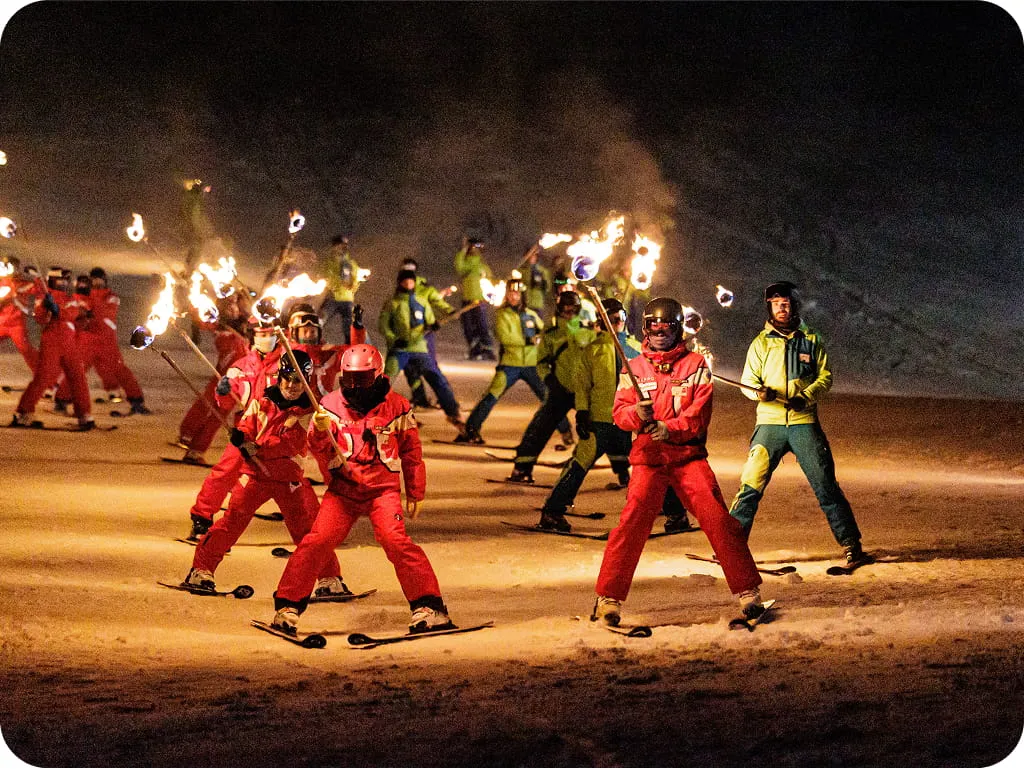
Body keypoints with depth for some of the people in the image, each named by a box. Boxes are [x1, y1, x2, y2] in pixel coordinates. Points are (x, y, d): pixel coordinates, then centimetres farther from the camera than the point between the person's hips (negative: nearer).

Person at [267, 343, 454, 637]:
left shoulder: (396, 407, 2)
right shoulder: (331, 405, 3)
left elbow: (412, 452, 11)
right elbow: (319, 449, -1)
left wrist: (415, 494, 13)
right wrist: (320, 432, -23)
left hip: (383, 488, -1)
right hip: (342, 489, 1)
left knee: (395, 540, -21)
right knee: (317, 541, -12)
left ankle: (429, 608, -14)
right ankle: (288, 607, 0)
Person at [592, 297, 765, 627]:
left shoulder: (695, 364, 6)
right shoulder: (634, 368, 12)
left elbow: (700, 413, -5)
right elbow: (619, 411, 4)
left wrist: (669, 428, -20)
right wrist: (637, 413, -19)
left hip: (689, 454, 0)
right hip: (648, 455, 0)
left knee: (717, 519, -11)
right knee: (633, 520, -16)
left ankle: (748, 591, -1)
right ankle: (608, 597, -9)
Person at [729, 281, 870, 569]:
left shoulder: (811, 340, 10)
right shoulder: (761, 343, 10)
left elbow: (825, 377, 6)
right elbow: (748, 381, 6)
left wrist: (805, 396, -12)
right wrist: (760, 391, -17)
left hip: (804, 423, 0)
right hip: (769, 423, 0)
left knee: (826, 485, -1)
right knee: (751, 485, -8)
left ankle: (851, 545, 6)